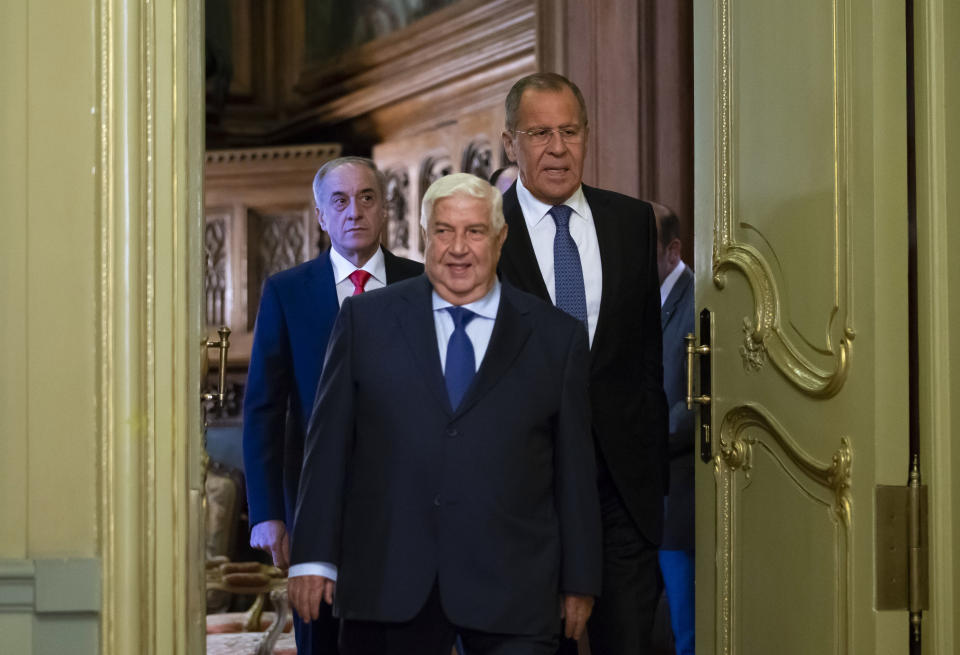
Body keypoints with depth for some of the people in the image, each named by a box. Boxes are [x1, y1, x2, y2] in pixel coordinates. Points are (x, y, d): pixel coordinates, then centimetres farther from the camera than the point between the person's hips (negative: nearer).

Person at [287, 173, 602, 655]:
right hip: (388, 587, 1)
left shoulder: (556, 338, 7)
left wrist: (579, 582, 6)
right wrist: (313, 557, 0)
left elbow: (575, 469, 8)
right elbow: (328, 446, 5)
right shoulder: (366, 320, 7)